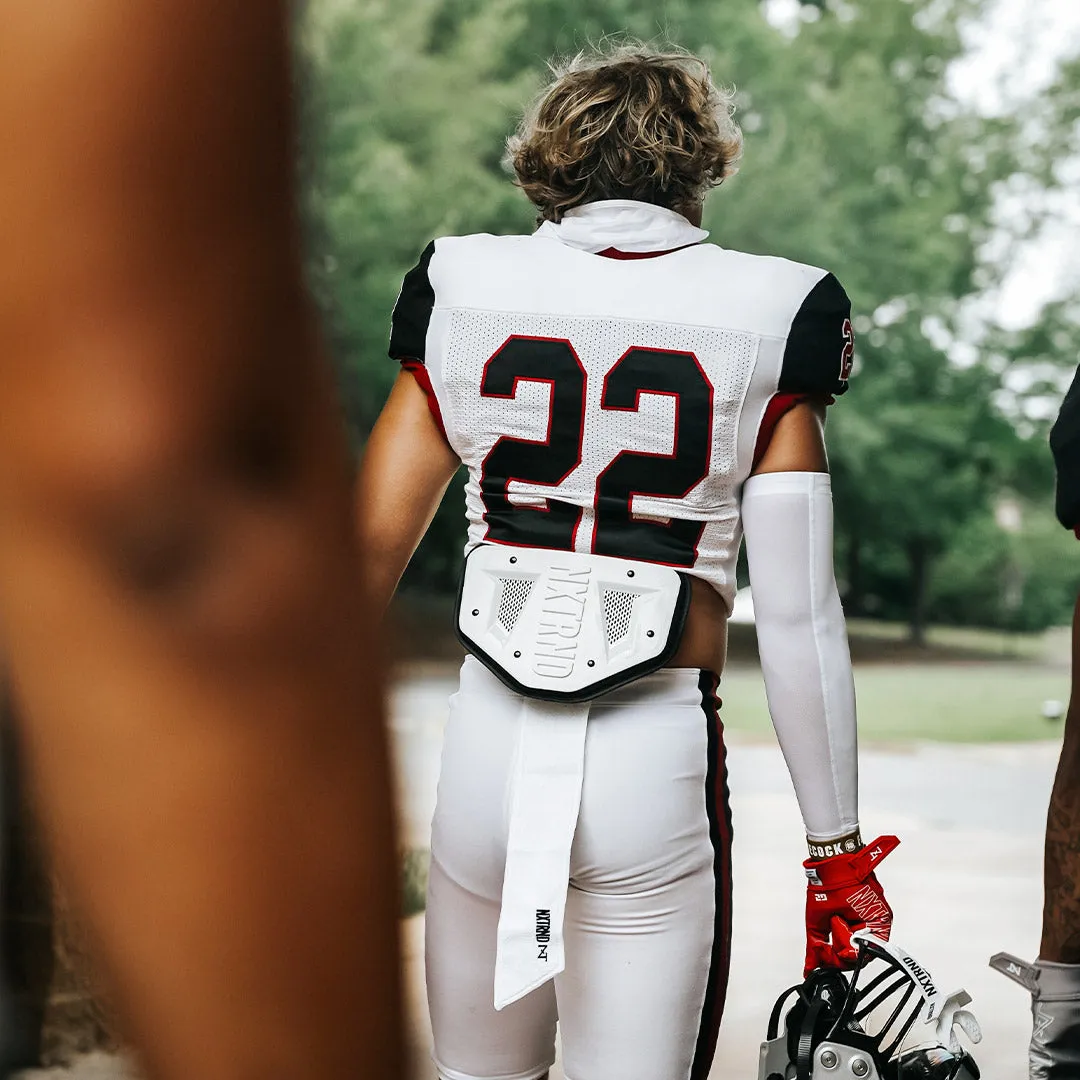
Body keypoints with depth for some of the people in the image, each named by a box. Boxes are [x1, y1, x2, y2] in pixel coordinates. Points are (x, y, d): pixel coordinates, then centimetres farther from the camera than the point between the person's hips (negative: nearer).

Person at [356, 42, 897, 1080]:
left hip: (490, 740, 2)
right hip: (656, 758, -2)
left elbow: (371, 544, 3)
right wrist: (838, 851, 3)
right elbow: (798, 618, -4)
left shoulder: (461, 294, 3)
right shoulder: (761, 320, -2)